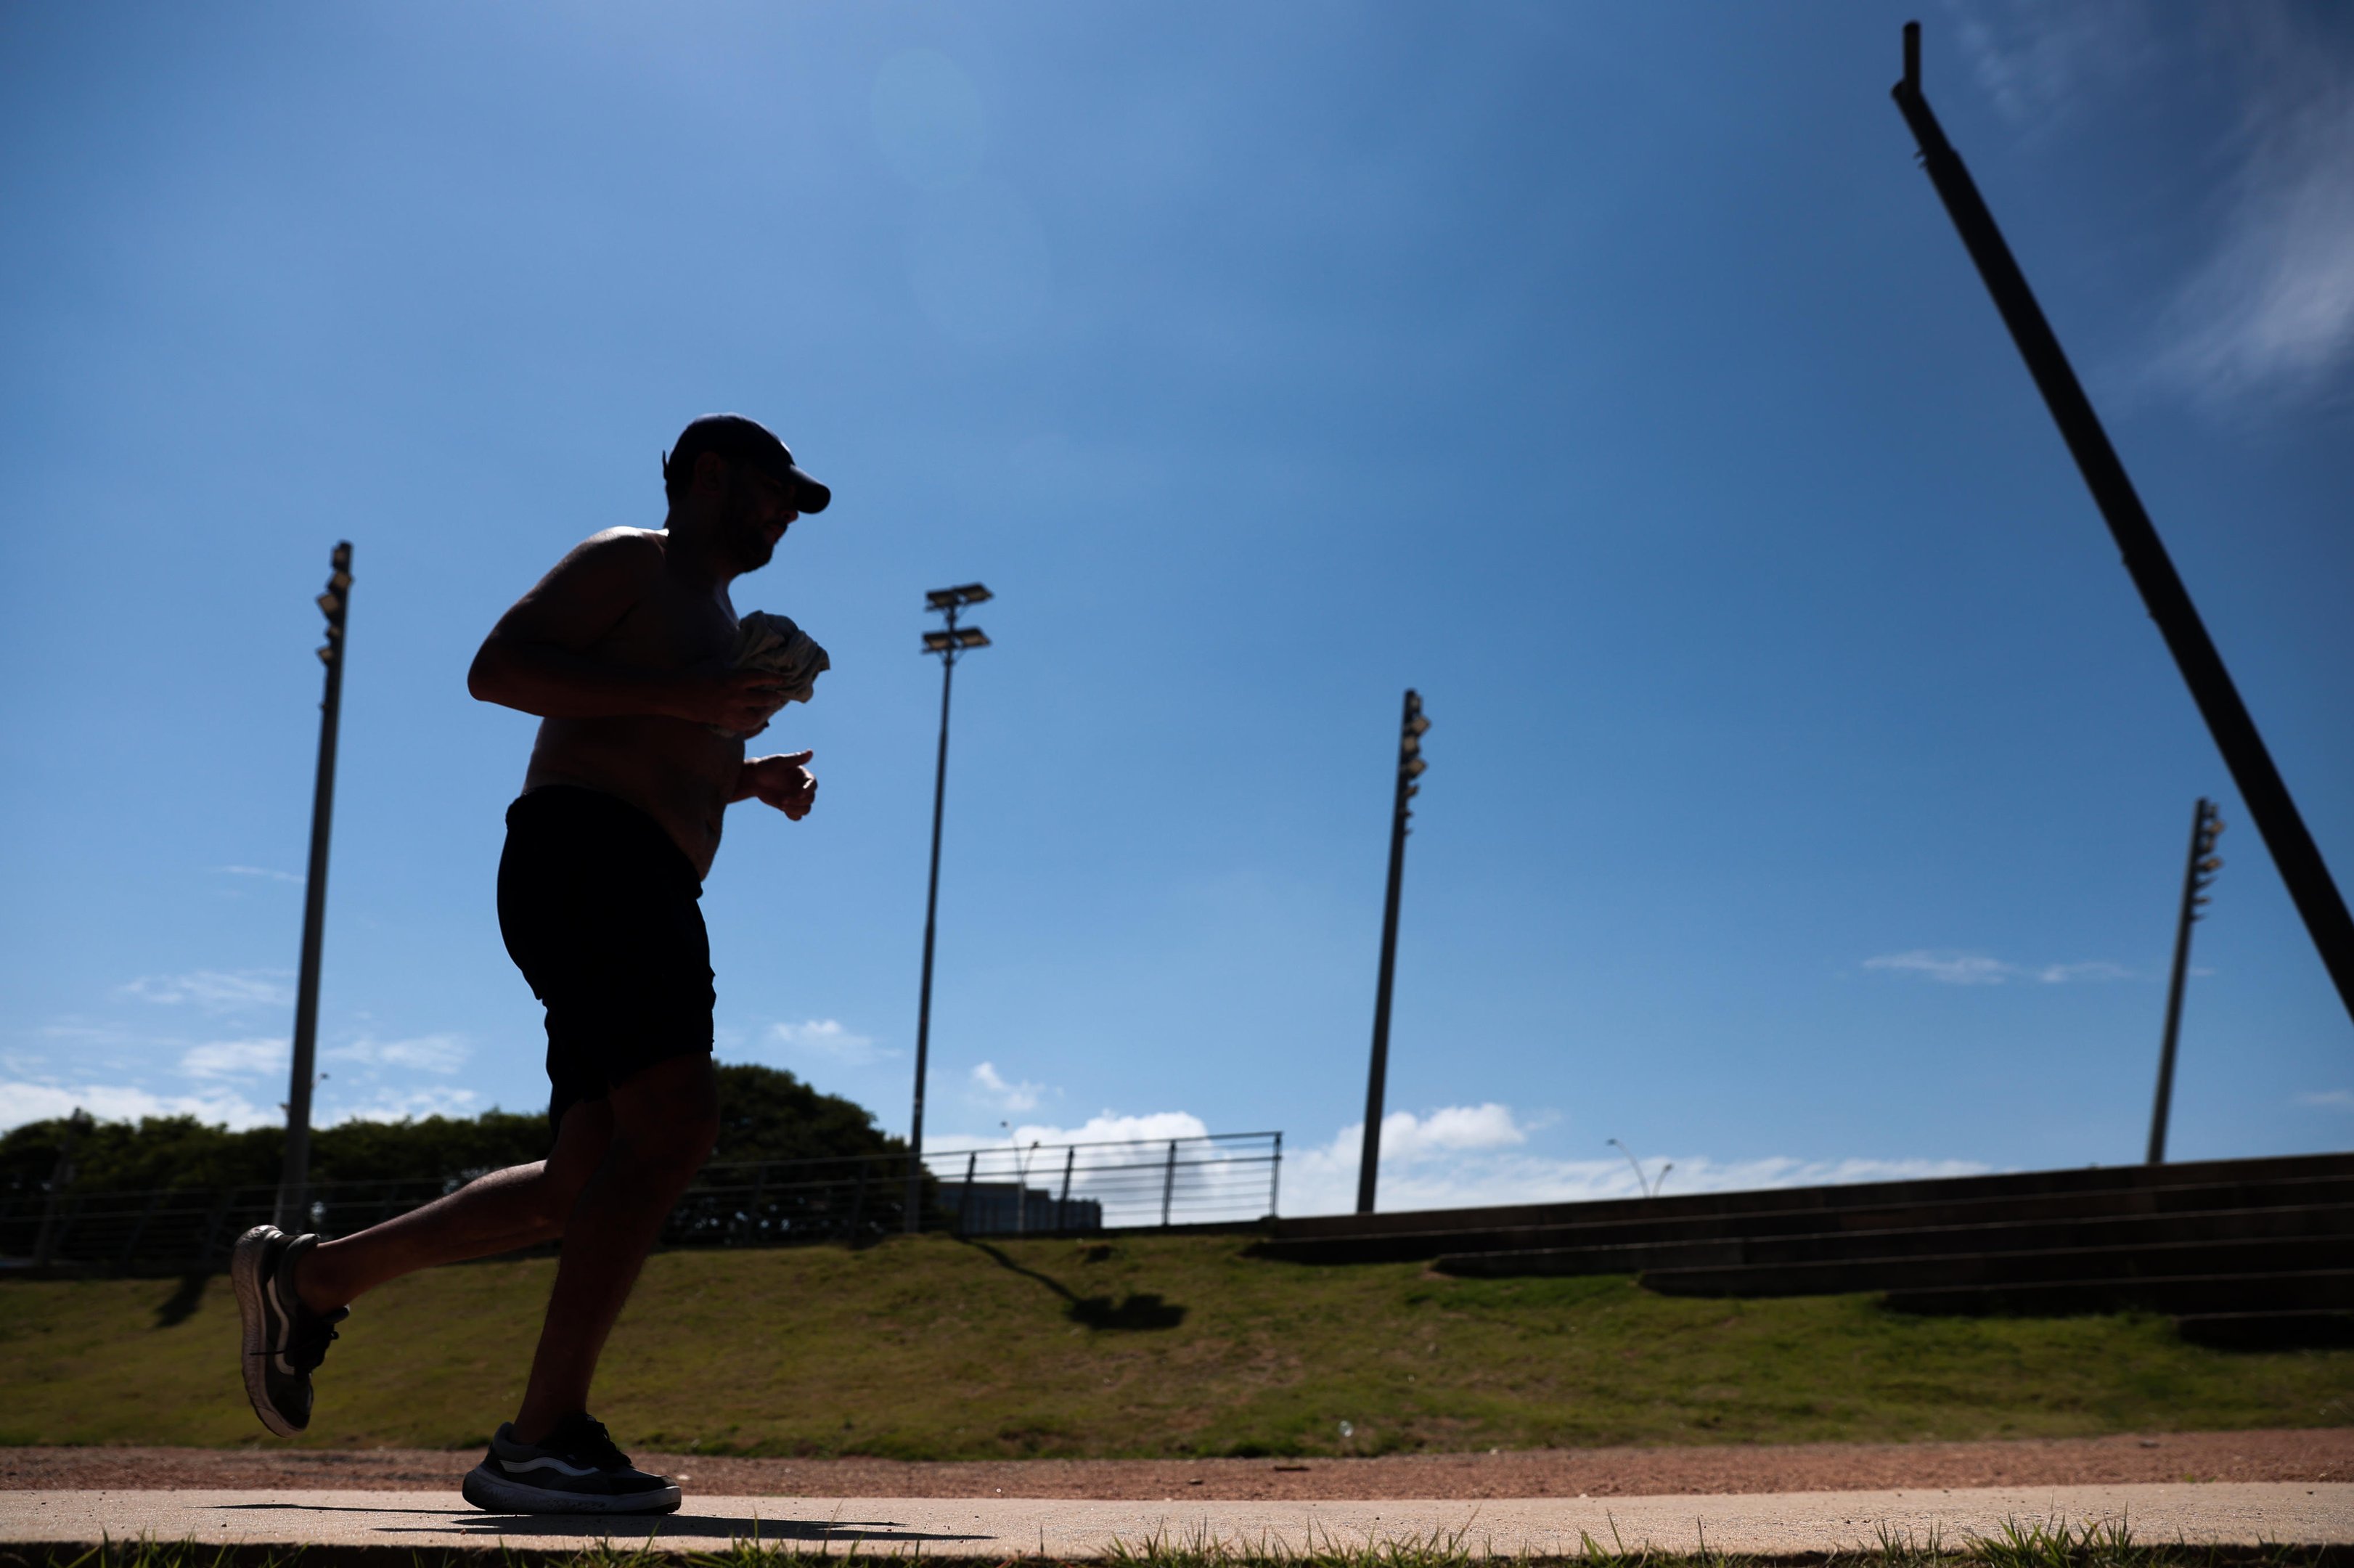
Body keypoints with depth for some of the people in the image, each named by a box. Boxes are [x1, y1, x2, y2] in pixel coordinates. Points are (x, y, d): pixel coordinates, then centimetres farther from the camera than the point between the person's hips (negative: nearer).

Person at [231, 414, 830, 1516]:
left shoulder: (715, 613, 32)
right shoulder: (630, 562, 4)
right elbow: (497, 666, -9)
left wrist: (750, 777, 22)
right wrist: (677, 698, -17)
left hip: (643, 894, 10)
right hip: (585, 859, -10)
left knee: (586, 1186, 5)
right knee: (672, 1127, -24)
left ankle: (309, 1277, 18)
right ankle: (543, 1439, -25)